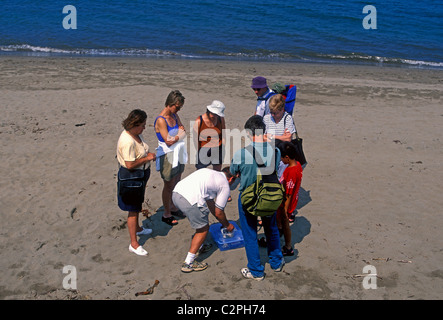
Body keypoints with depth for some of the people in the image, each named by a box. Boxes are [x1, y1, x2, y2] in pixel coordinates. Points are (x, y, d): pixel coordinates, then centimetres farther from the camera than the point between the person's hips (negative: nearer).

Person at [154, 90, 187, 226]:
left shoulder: (174, 115, 4)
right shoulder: (161, 120, -22)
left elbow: (183, 131, 6)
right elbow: (168, 141, -25)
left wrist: (175, 137, -15)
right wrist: (180, 133, -10)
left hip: (177, 154, 8)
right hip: (167, 156, -8)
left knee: (176, 182, 19)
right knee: (168, 185, 6)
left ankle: (173, 207, 38)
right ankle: (166, 214, 23)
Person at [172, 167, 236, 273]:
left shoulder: (211, 173, 31)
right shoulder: (225, 186, 10)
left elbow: (210, 202, 38)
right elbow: (218, 212, 13)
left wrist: (222, 221, 46)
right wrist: (227, 225, 33)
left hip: (175, 192, 9)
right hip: (190, 200, -8)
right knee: (203, 229, 12)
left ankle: (199, 246, 44)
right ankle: (188, 263, 14)